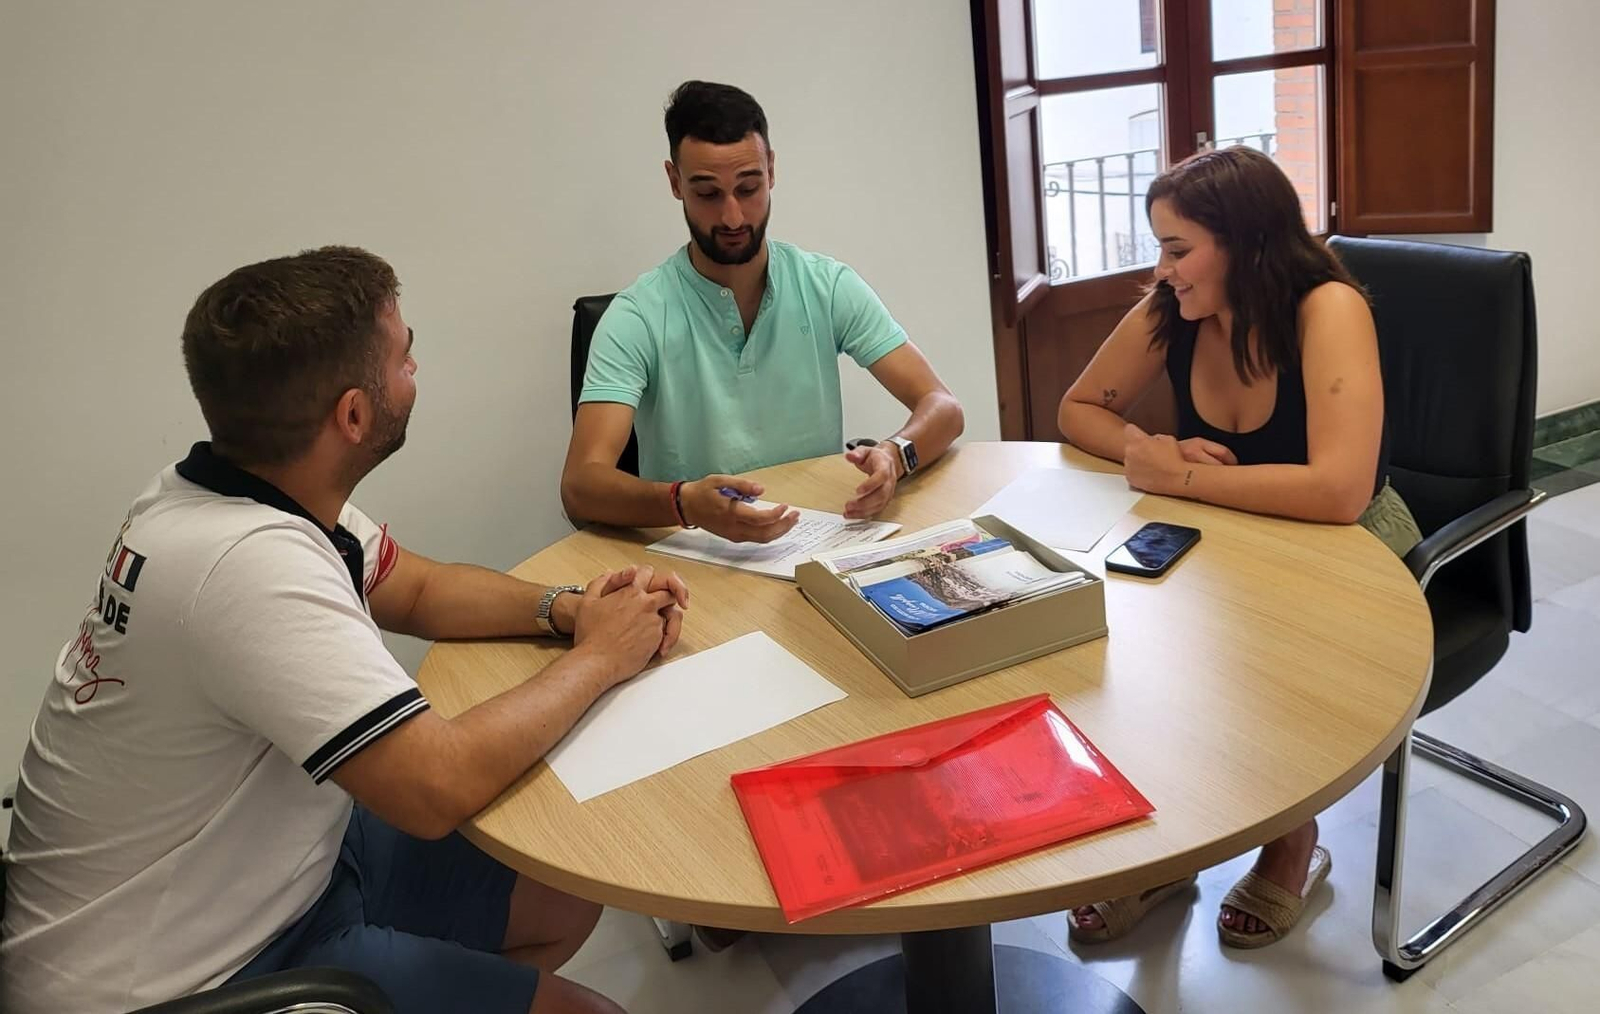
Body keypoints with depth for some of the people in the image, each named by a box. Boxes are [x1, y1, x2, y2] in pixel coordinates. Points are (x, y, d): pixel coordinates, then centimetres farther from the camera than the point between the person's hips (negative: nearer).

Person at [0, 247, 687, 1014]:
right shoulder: (252, 560, -33)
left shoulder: (251, 491, -5)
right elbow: (439, 785, -35)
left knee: (563, 902, 12)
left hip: (263, 875, 8)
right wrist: (599, 658, -19)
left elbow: (417, 588, 10)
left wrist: (563, 608, -8)